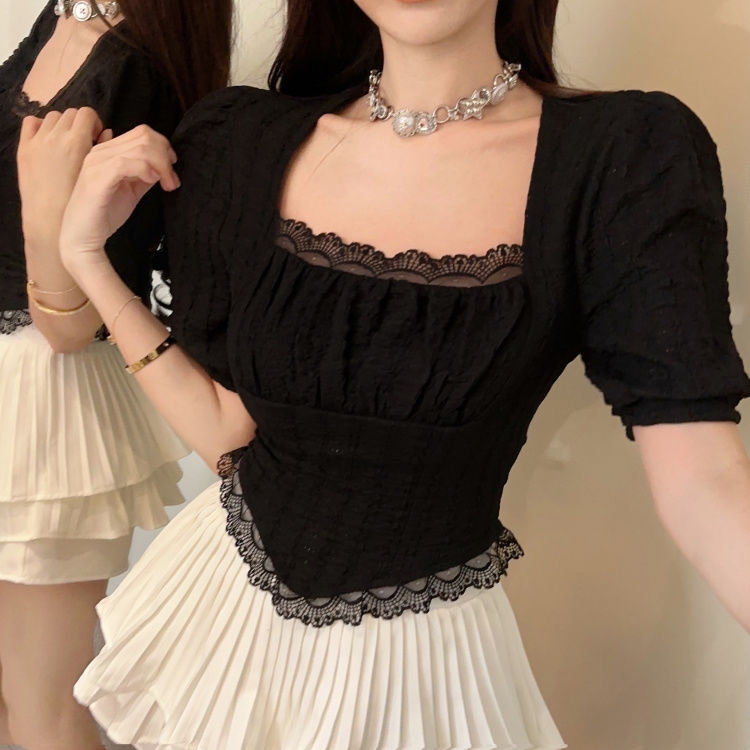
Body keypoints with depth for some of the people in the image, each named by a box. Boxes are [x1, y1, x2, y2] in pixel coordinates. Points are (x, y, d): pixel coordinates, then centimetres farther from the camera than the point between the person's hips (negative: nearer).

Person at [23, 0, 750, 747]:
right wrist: (86, 255, -10)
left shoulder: (632, 157, -18)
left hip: (421, 657, -3)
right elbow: (229, 431, -3)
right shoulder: (242, 143, -8)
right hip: (222, 602, 4)